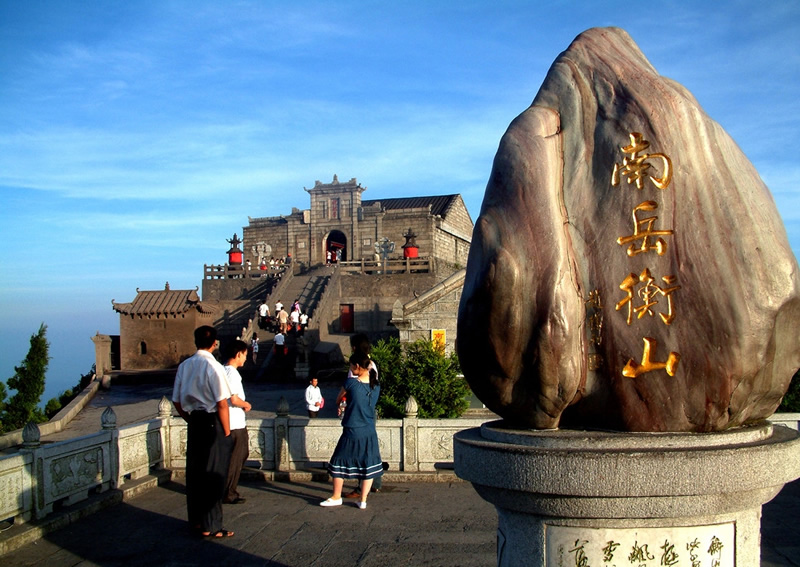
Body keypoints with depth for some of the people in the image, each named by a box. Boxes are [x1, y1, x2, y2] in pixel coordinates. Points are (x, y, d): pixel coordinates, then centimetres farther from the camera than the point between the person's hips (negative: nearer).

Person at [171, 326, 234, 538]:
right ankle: (210, 526, 8)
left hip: (193, 423, 6)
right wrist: (226, 431, -8)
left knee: (194, 472, 15)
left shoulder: (184, 366, 5)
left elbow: (177, 401, 9)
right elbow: (222, 403, -18)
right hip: (213, 423, -6)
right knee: (214, 475, 2)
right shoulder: (213, 367, -15)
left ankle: (196, 520, 27)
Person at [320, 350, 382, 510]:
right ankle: (363, 500, 14)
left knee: (339, 463, 13)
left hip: (352, 432, -4)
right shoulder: (376, 386, -1)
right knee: (368, 466, 11)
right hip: (370, 433, 4)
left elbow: (338, 400, 0)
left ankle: (336, 497, 23)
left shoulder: (351, 382, -14)